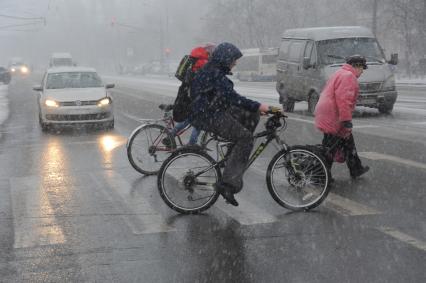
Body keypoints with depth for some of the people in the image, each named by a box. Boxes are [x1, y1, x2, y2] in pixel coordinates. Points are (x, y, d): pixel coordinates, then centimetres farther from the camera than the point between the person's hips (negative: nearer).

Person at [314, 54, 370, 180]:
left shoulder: (340, 74, 19)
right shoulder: (348, 76, -15)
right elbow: (343, 100, -26)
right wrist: (347, 121, -25)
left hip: (326, 116, 11)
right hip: (333, 120, -11)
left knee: (348, 142, 20)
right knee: (329, 149, -2)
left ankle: (356, 169, 31)